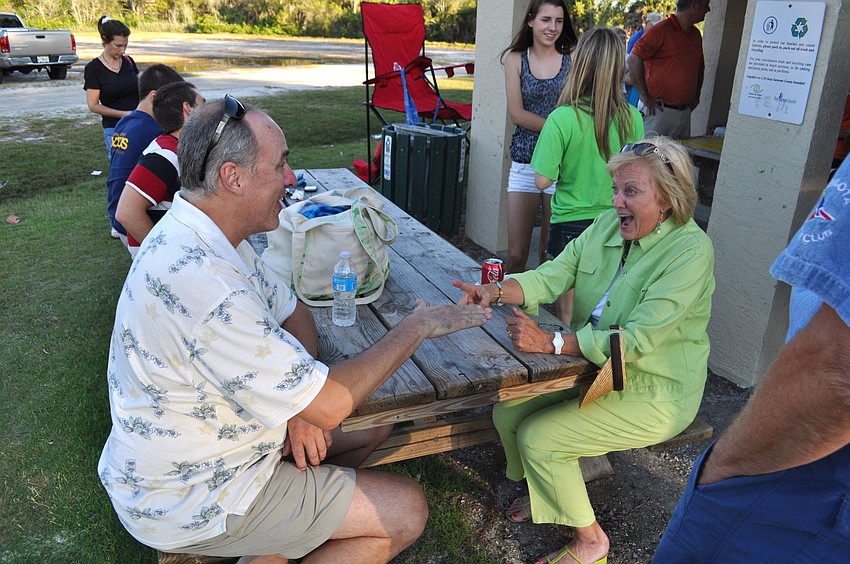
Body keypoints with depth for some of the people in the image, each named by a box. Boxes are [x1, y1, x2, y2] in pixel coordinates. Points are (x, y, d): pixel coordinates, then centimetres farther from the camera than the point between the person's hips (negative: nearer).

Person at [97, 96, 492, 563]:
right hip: (191, 502, -9)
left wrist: (304, 403, -10)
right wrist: (417, 326, -16)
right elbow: (331, 405, -30)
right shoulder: (201, 282, -35)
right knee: (407, 511, -5)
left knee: (375, 424, 14)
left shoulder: (202, 237, -2)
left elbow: (293, 313, 8)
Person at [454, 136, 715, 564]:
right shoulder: (606, 226, -1)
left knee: (538, 437, -15)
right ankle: (546, 493, 27)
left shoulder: (690, 250, -23)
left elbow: (637, 340, -29)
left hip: (652, 395, -7)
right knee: (506, 411, -3)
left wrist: (551, 343, -35)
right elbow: (552, 276, -6)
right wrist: (496, 291, -25)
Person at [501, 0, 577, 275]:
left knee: (551, 253, 5)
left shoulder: (573, 59, 4)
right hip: (524, 163, 1)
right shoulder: (515, 59, 6)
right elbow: (516, 113, -2)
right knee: (516, 255, 1)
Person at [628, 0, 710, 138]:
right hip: (657, 110, -7)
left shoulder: (696, 35, 15)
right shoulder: (661, 30, -9)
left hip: (685, 112, 7)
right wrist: (644, 96, -16)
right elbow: (634, 59, -16)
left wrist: (696, 96, 17)